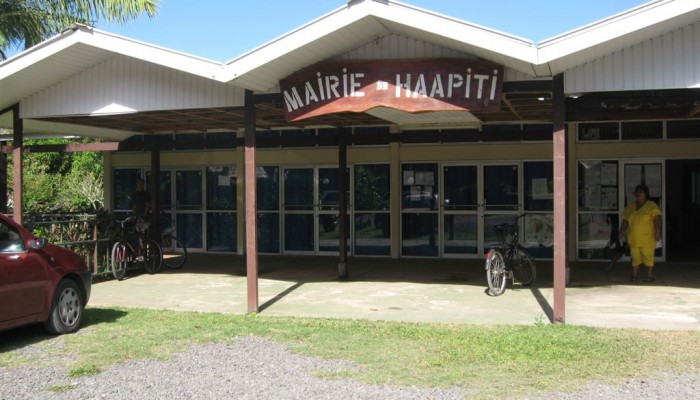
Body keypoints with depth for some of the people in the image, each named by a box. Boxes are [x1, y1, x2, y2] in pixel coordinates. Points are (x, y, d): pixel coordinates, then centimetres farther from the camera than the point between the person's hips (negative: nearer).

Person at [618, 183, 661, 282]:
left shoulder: (652, 205, -3)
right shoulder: (630, 207, 13)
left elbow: (657, 219, -13)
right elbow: (625, 220, 13)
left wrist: (657, 231, -22)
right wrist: (622, 232, 7)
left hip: (647, 238, -4)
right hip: (633, 238, 5)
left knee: (648, 256, -1)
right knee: (635, 257, 8)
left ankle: (650, 276, 8)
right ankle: (634, 276, 15)